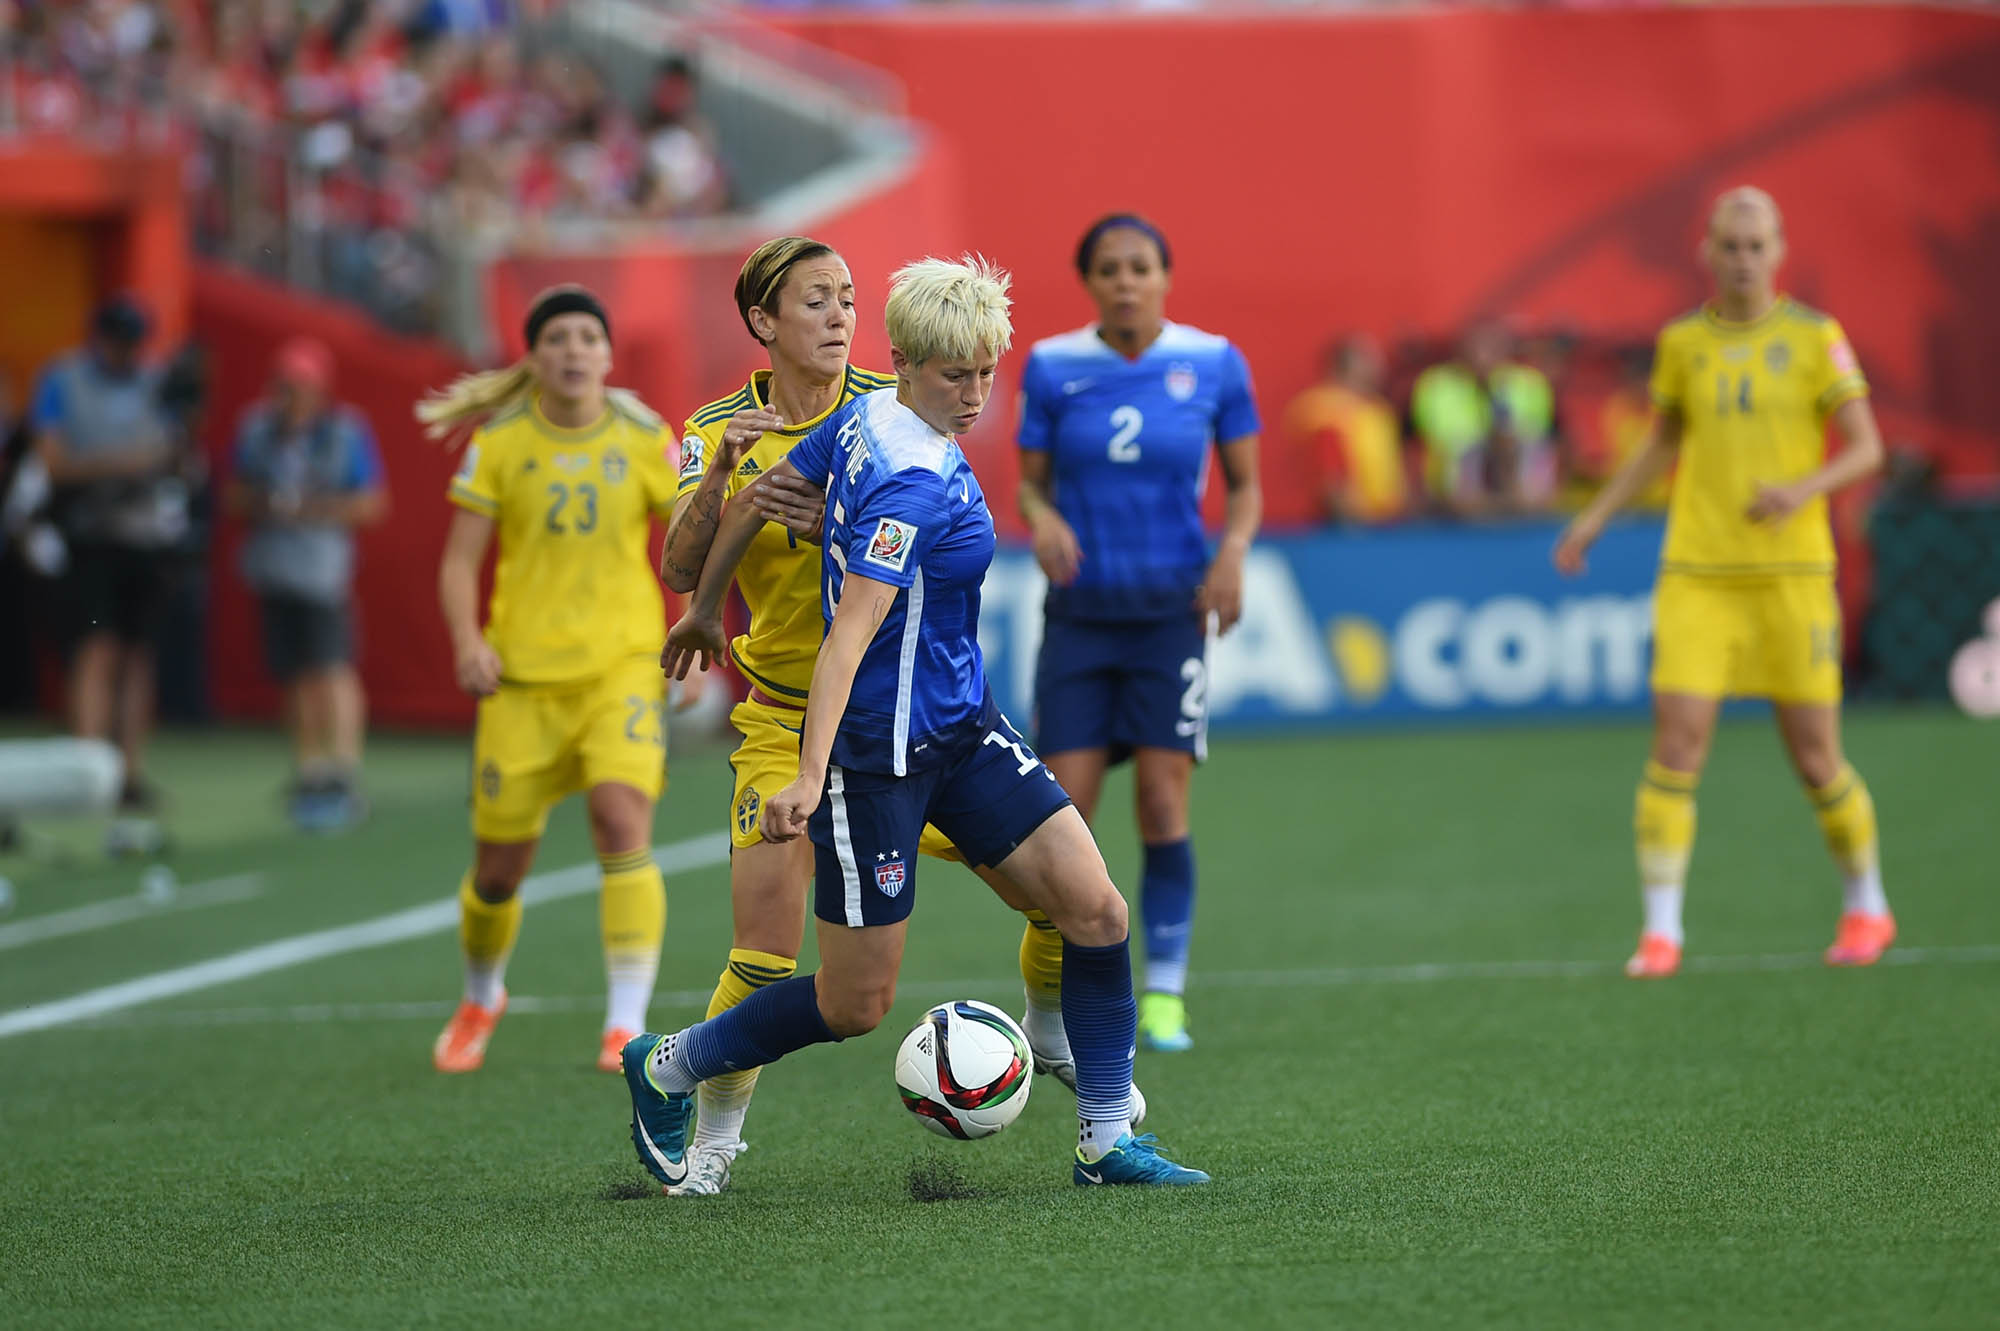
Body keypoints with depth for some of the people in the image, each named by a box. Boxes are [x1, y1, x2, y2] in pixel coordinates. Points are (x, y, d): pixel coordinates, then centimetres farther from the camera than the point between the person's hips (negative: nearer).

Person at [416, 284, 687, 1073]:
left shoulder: (644, 440, 2)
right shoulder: (498, 444, 0)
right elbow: (460, 562, 0)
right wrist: (467, 642, -16)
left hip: (622, 665, 0)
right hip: (523, 677, 1)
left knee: (622, 820, -24)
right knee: (499, 865, 5)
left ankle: (627, 1023, -20)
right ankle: (481, 998, 36)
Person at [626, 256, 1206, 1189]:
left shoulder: (865, 418, 2)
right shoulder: (913, 483, -24)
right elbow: (852, 630, -32)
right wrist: (810, 776, -39)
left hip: (962, 728, 9)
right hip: (880, 752, -9)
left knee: (1095, 909, -1)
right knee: (856, 1004, 2)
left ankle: (1105, 1142, 7)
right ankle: (665, 1069, 23)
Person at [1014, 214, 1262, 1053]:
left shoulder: (1213, 364, -1)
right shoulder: (1051, 368, 0)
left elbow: (1245, 485, 6)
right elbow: (1029, 481, 6)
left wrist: (1233, 549, -13)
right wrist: (1040, 518, -17)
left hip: (1171, 608, -1)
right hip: (1079, 612, 1)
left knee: (1164, 805, -7)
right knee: (1063, 812, -5)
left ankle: (1164, 994, 4)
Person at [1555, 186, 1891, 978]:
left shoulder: (1815, 338, 0)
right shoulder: (1682, 342, 7)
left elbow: (1867, 447, 0)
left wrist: (1805, 488, -18)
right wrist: (1596, 516, 16)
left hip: (1790, 576, -1)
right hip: (1697, 578, 2)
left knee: (1815, 758, 3)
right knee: (1676, 748, -10)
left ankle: (1866, 909, 25)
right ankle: (1660, 932, -5)